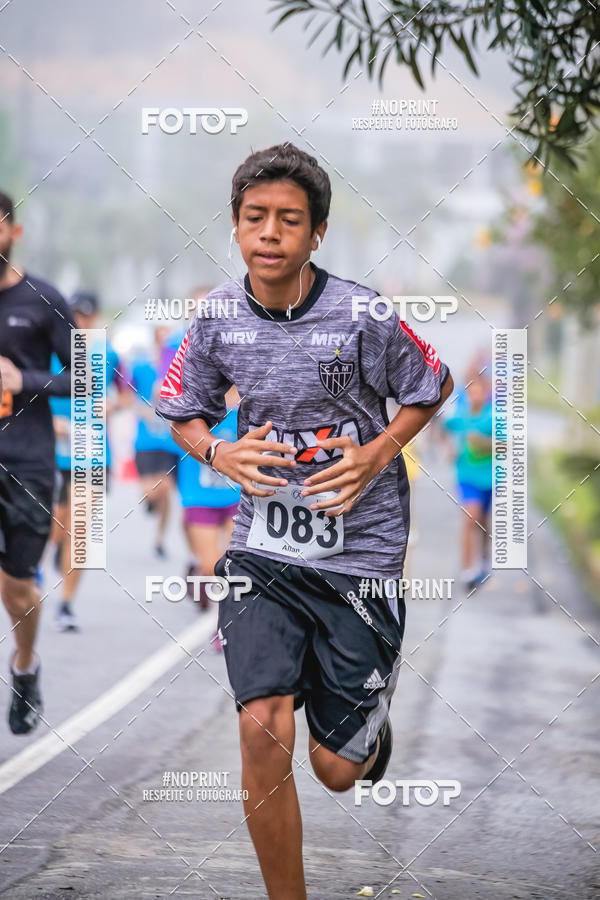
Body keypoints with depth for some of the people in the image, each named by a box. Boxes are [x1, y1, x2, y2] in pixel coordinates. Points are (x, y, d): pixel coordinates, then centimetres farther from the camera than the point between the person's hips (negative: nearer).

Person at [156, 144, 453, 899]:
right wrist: (220, 455, -8)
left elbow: (433, 389, 4)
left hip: (359, 548, -2)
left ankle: (372, 720, 44)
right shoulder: (218, 315, -4)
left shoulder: (360, 316, -12)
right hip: (263, 547, 2)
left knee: (337, 769, 5)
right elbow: (180, 411, 12)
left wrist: (377, 454, -11)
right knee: (263, 729, -19)